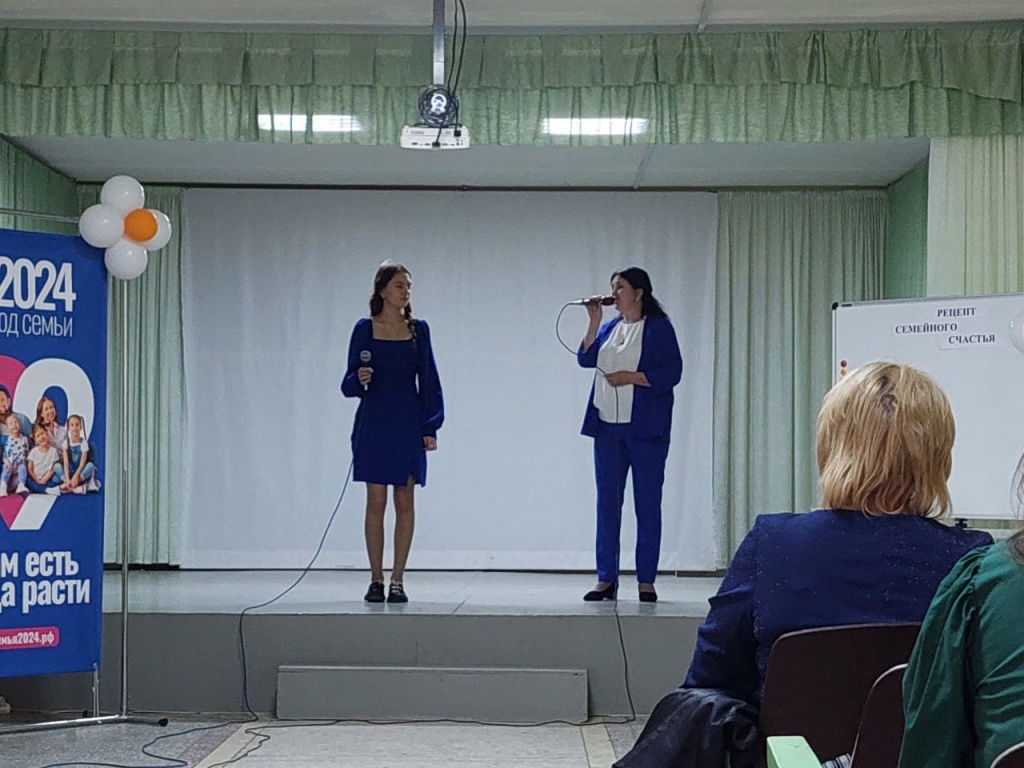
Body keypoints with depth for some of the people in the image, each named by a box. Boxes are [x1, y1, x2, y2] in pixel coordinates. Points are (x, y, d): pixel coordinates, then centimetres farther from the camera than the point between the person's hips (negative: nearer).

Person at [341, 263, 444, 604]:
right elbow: (350, 384, 2)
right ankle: (376, 580, 7)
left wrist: (431, 426, -1)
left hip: (408, 424, 1)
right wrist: (358, 379, -21)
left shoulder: (418, 330, 5)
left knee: (405, 502, 1)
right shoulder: (365, 329, 1)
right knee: (375, 502, 0)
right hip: (374, 423, -1)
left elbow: (429, 381, 5)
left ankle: (398, 581, 6)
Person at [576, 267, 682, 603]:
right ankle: (606, 579, 10)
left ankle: (646, 581, 5)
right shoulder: (610, 327, 15)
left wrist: (630, 377, -15)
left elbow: (671, 373, -11)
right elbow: (586, 359, 1)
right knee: (607, 502, 5)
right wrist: (594, 321, -5)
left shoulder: (659, 328, -2)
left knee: (647, 504, 0)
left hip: (646, 428, -5)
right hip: (608, 426, 6)